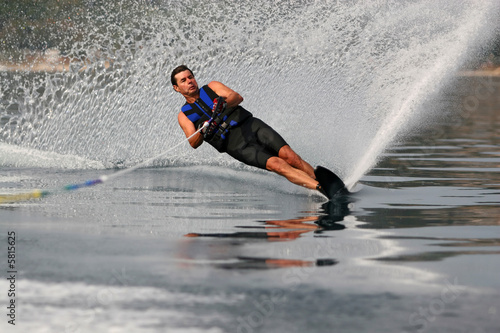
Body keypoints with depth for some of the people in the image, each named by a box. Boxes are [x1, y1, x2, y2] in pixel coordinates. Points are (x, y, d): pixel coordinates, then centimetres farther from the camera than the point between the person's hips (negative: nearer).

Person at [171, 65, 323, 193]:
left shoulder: (212, 87, 17)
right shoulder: (184, 115, 14)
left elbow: (237, 97, 0)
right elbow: (193, 143, 0)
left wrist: (224, 104, -23)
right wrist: (202, 131, -23)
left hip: (251, 125, 3)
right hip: (236, 145, -3)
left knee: (289, 156, -20)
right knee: (276, 164, -24)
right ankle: (320, 188, -34)